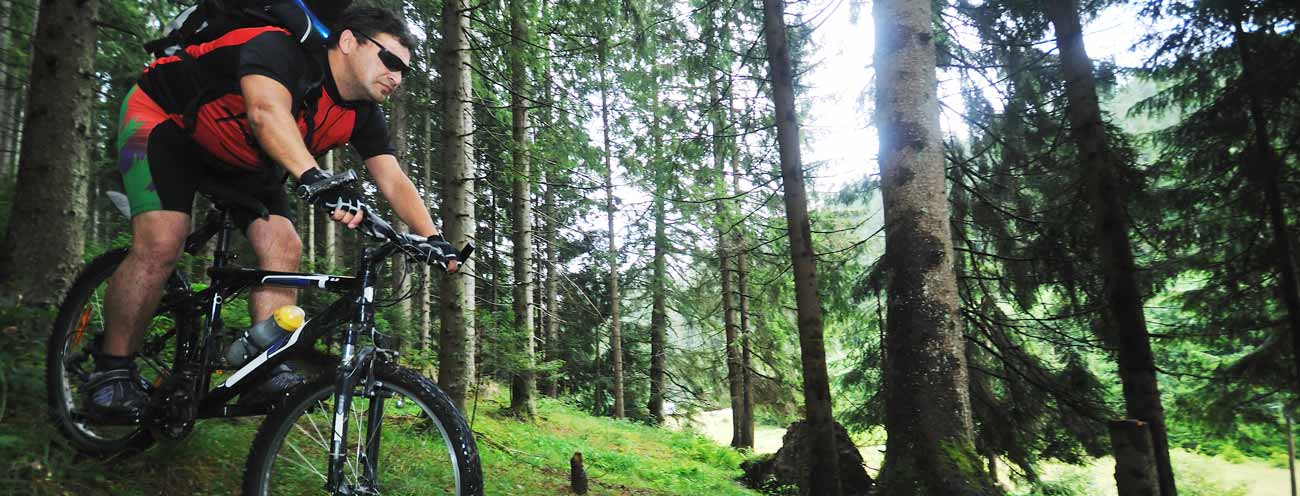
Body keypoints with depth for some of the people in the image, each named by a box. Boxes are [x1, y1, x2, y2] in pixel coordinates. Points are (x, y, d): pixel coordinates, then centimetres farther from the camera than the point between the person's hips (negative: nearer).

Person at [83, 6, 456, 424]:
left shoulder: (362, 116, -12)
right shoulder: (282, 49, -33)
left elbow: (394, 181, -17)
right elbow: (267, 112, -52)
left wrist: (432, 238, -32)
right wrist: (316, 179, -68)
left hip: (241, 161, 7)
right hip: (165, 117, -6)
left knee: (284, 248, -14)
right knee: (161, 243, -23)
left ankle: (267, 370, -8)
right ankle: (111, 373, -6)